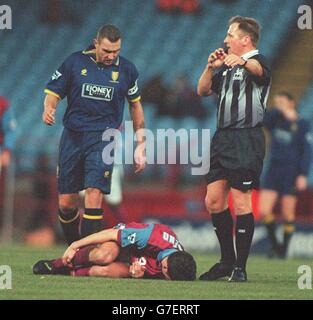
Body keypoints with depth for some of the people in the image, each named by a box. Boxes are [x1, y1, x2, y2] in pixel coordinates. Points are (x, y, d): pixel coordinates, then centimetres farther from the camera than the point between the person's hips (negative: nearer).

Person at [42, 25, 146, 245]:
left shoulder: (126, 69, 3)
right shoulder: (75, 62, 1)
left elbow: (135, 104, 15)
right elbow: (53, 92, 5)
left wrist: (140, 145, 13)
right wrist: (49, 109, -19)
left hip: (104, 137, -2)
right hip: (72, 135, 2)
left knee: (94, 196, -19)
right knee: (66, 203, 2)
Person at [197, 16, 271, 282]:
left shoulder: (257, 61, -6)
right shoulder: (226, 66, 20)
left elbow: (258, 70, -31)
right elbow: (203, 91, 18)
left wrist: (242, 61, -54)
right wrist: (211, 67, 0)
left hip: (246, 139, -9)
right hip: (223, 138, 9)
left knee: (241, 202, -8)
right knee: (213, 201, 9)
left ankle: (240, 268, -3)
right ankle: (227, 261, 20)